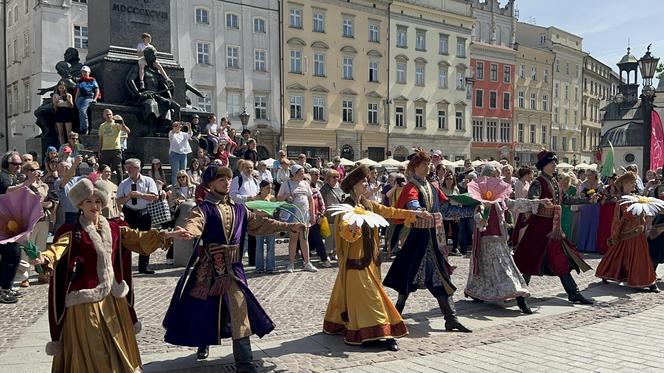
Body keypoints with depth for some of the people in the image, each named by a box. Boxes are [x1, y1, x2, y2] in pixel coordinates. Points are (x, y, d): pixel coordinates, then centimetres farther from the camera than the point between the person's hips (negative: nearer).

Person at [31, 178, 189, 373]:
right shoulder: (72, 232, -9)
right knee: (88, 347, 2)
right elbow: (58, 248, -26)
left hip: (112, 295, 5)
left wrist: (167, 235, 3)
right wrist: (44, 258, -48)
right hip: (85, 297, -5)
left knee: (116, 342, 17)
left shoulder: (114, 228, 7)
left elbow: (137, 238, 9)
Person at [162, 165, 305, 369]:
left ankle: (244, 361, -4)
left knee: (239, 308, -7)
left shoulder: (239, 209, 10)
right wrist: (185, 233, -51)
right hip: (208, 266, -3)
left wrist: (289, 227, 7)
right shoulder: (204, 208, -6)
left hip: (232, 266, 3)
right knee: (203, 308, 12)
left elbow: (260, 223, 12)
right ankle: (203, 342, 42)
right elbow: (194, 223, -26)